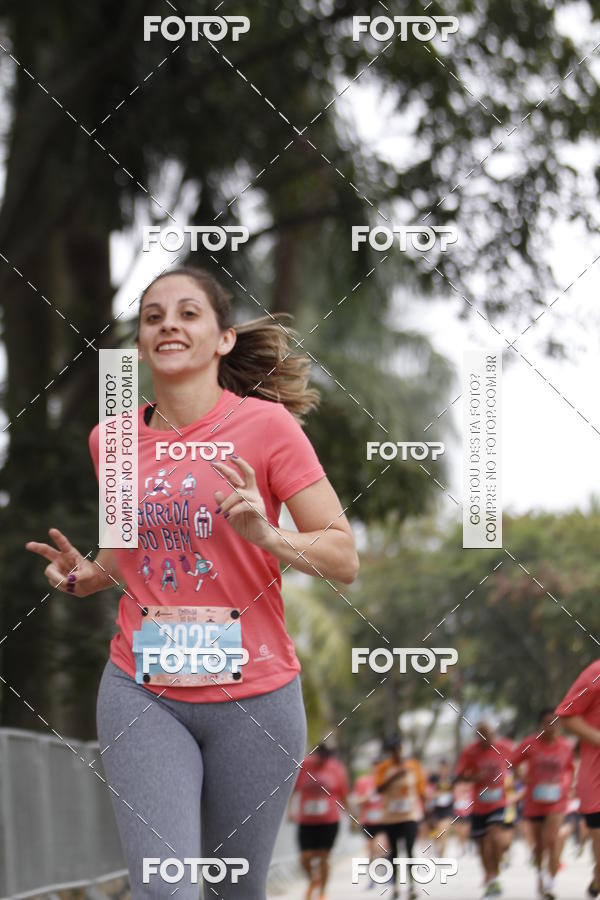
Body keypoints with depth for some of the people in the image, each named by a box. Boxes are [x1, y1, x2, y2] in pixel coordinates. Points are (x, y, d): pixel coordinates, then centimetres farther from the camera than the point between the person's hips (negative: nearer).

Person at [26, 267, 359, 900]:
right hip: (142, 694, 2)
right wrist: (90, 576, 4)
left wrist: (267, 535, -23)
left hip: (253, 696, -2)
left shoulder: (266, 425, -6)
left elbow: (344, 560, -5)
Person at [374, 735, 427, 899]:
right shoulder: (384, 767, 1)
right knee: (393, 851, 9)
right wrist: (395, 776, -24)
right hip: (390, 816, 1)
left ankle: (412, 884, -8)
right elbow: (379, 788, -12)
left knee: (410, 849, -13)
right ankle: (395, 885, 18)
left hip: (410, 815, -1)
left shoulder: (413, 765, 2)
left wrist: (423, 810, 3)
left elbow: (421, 790, 7)